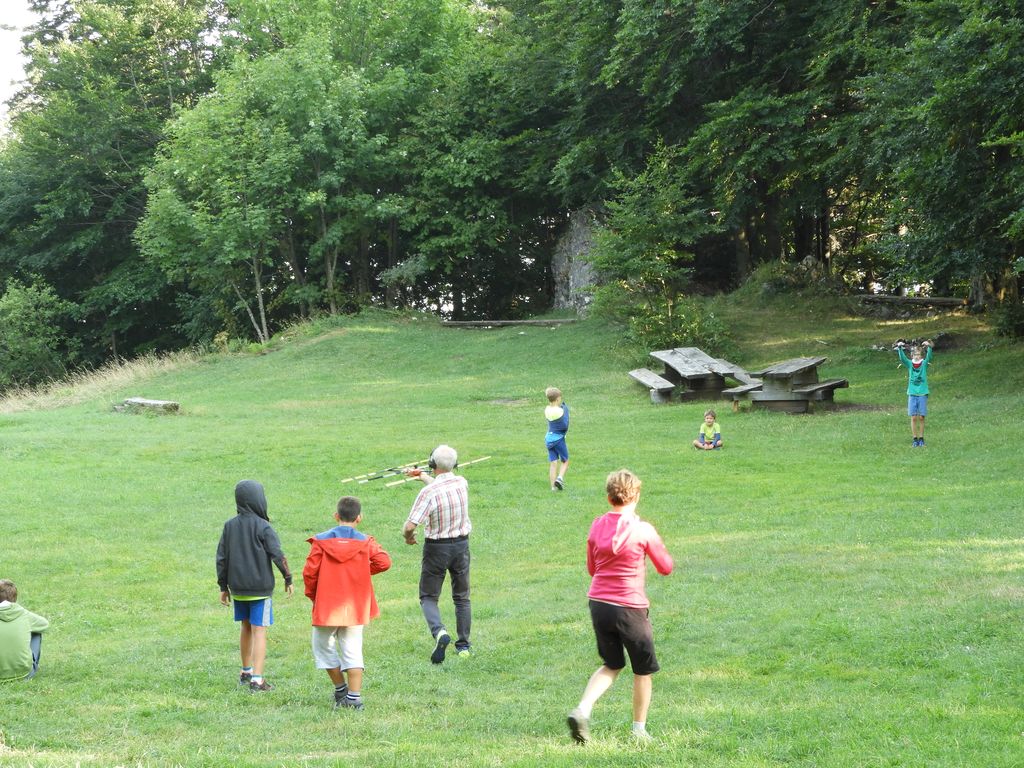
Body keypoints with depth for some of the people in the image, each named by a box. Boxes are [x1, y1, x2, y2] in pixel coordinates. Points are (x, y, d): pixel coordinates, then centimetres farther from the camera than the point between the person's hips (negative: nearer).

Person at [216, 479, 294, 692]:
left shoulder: (230, 526, 3)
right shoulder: (262, 527, -12)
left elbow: (221, 558, 6)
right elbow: (277, 555, -14)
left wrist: (223, 586, 14)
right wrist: (288, 579, -1)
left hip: (238, 588, 5)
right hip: (260, 587, -5)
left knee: (246, 628, 20)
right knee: (259, 631, -3)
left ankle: (246, 672, 31)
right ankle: (257, 680, -7)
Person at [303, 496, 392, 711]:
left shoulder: (321, 541, -3)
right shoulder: (365, 542, -2)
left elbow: (309, 572, -7)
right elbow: (384, 562, -13)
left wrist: (312, 594, 10)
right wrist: (363, 570, 5)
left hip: (326, 606, -1)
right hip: (355, 608, 1)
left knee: (324, 648, 17)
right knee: (353, 651, 5)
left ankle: (341, 691, 21)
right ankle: (354, 697, -2)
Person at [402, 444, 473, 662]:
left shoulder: (428, 492, -23)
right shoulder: (462, 483, -6)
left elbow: (410, 526, -24)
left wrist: (408, 536, -1)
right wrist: (421, 475, 32)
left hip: (436, 548, -4)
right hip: (461, 545, 4)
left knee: (428, 597, 8)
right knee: (462, 598, 18)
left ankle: (439, 631, -18)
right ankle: (463, 645, 20)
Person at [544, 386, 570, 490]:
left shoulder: (547, 410, -2)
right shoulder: (560, 411, -19)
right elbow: (565, 427, -12)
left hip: (549, 438, 5)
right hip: (558, 438, -5)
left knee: (553, 463, 7)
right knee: (565, 461, 12)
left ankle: (553, 486, 3)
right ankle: (560, 477, -11)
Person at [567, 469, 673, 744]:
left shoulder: (597, 526, 1)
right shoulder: (643, 530, -12)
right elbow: (666, 568, 0)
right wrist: (655, 547, 15)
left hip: (598, 604, 5)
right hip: (630, 607, -5)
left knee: (611, 665, 20)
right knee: (643, 670, 14)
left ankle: (582, 710, -1)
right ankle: (639, 730, 20)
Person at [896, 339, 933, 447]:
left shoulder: (924, 364, 2)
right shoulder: (909, 364, 4)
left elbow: (929, 357, -15)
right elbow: (902, 358, -11)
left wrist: (928, 347, -33)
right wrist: (899, 347, -28)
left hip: (922, 394, -1)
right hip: (912, 393, 1)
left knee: (921, 417, 2)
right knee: (913, 417, 0)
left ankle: (921, 439, 12)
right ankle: (915, 439, 6)